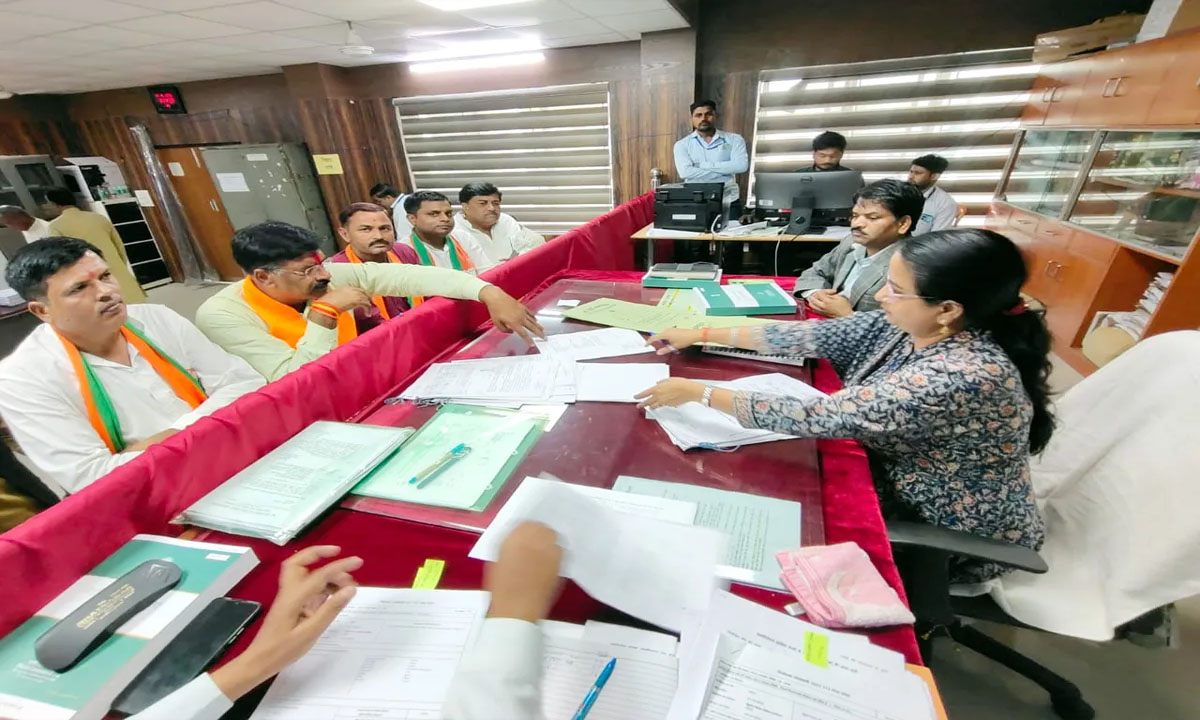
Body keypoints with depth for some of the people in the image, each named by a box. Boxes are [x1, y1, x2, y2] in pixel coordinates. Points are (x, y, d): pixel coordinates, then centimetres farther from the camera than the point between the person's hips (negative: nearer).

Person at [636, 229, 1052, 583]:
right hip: (899, 485, 6)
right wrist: (702, 335, -8)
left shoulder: (962, 377, -37)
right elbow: (811, 336, -10)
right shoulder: (908, 325, -13)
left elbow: (816, 418, -38)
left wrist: (700, 393, -31)